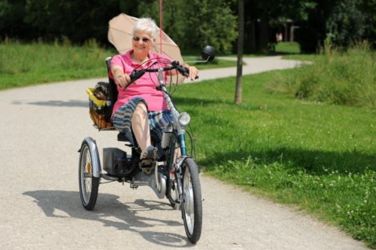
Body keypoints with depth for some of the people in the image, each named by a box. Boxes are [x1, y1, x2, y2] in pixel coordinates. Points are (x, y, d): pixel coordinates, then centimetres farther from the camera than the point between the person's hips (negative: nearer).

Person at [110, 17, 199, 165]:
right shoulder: (120, 60, 13)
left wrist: (189, 68, -26)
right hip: (127, 112, -2)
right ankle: (146, 151, -55)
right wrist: (120, 77, -37)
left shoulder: (159, 61, 20)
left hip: (159, 112, 2)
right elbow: (116, 71, -11)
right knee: (139, 102, -39)